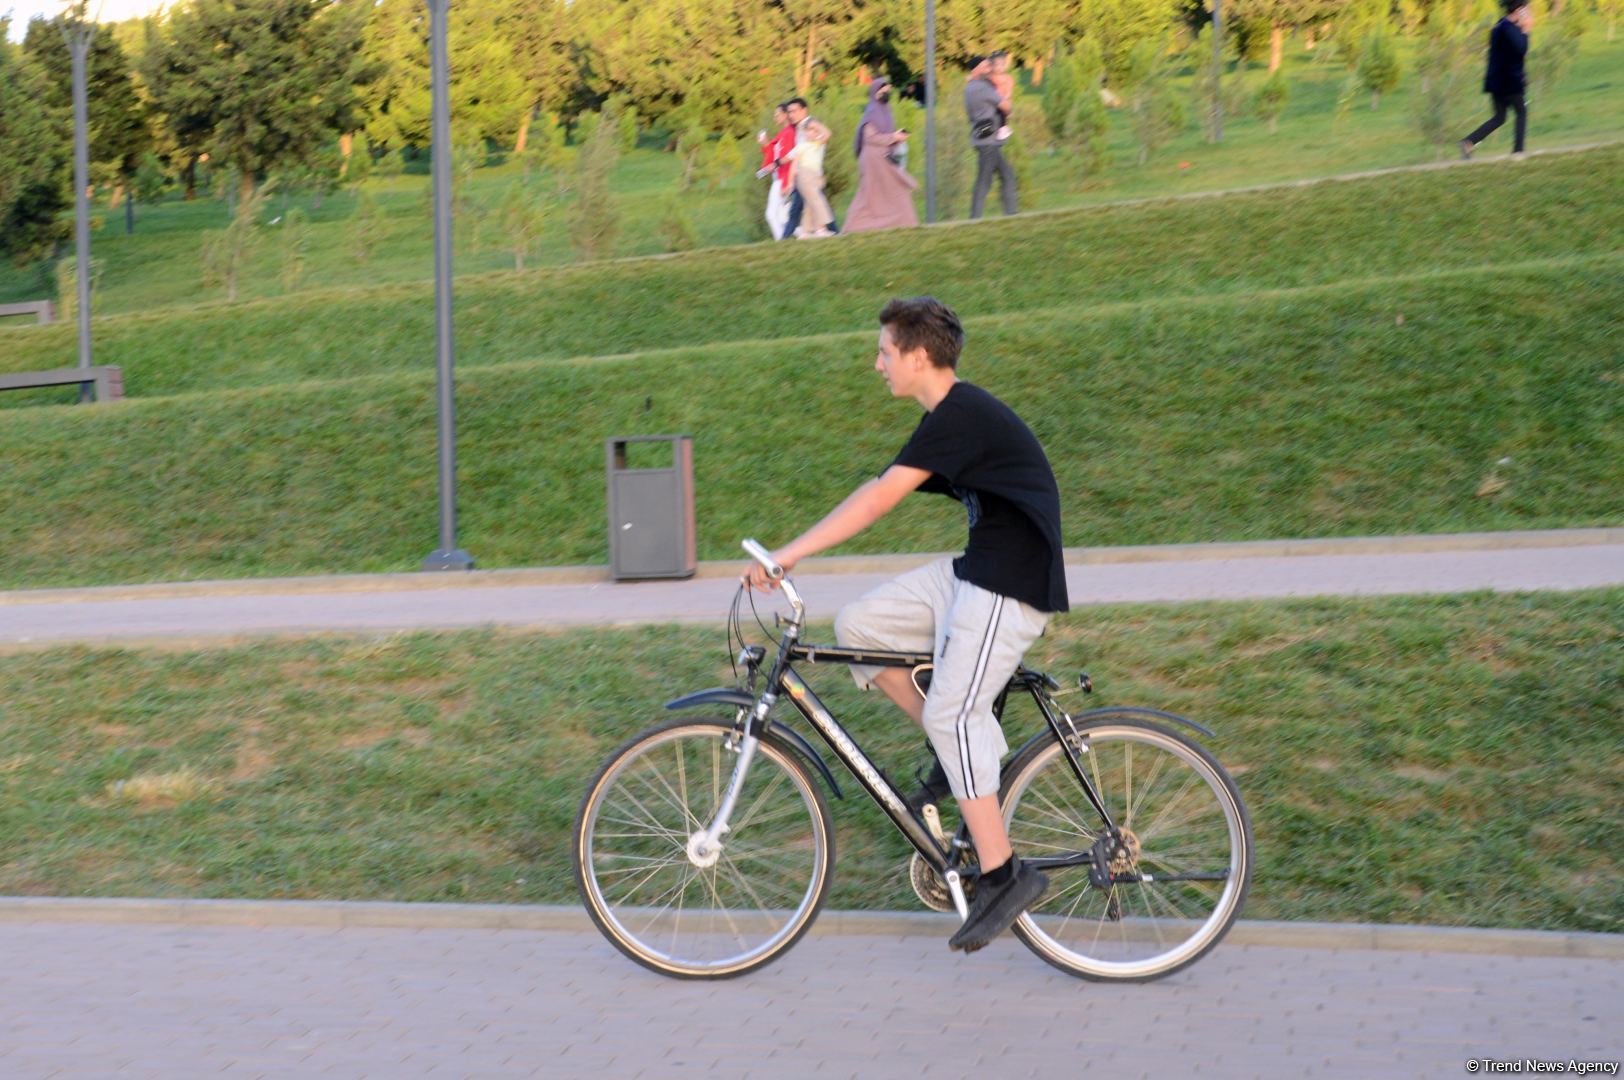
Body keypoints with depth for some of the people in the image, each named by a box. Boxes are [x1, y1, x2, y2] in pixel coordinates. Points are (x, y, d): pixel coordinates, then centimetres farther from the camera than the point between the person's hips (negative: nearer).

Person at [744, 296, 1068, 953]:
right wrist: (797, 552, 10)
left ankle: (1003, 875, -8)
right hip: (973, 573, 10)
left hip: (1009, 585, -10)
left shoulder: (960, 414, -17)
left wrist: (788, 554, -23)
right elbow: (883, 495, 15)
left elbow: (880, 499, -24)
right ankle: (969, 750, 11)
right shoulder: (952, 416, 14)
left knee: (953, 716, -14)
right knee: (856, 626, 3)